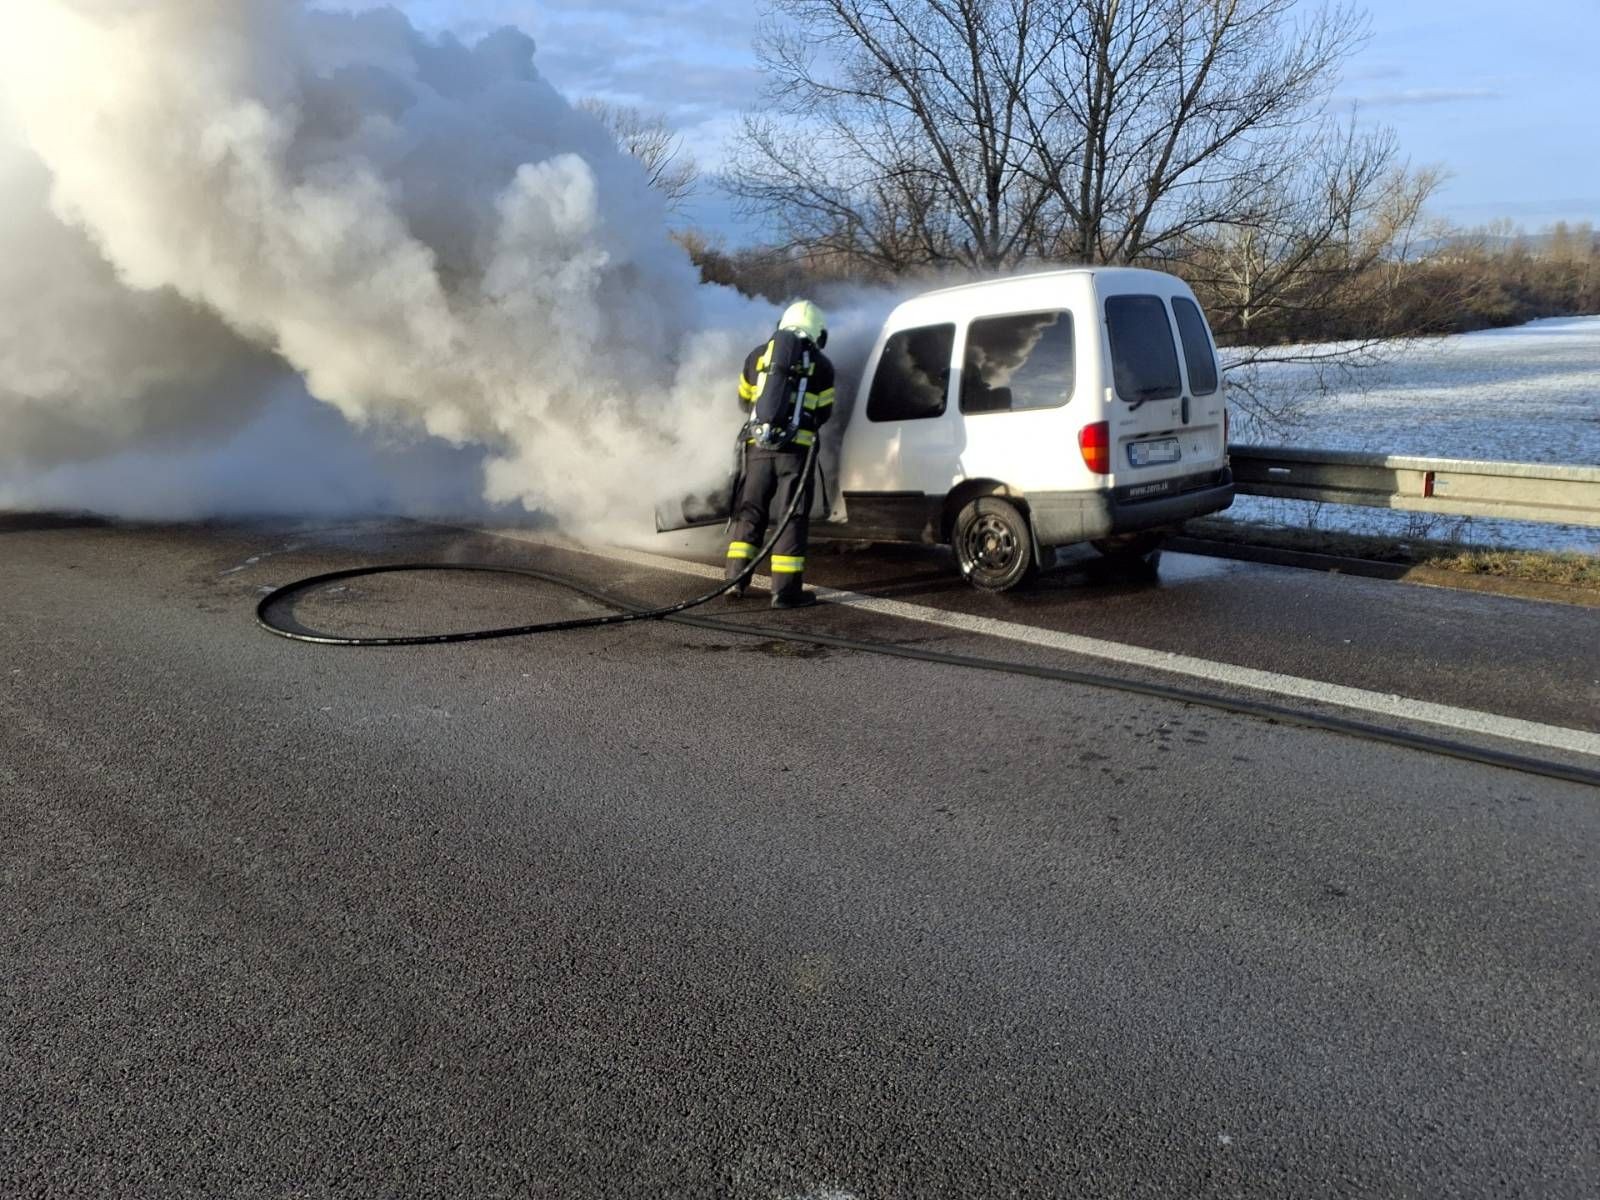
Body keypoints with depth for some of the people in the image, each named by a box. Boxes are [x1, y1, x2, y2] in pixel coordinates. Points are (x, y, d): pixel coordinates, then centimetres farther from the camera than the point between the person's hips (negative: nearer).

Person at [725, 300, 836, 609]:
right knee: (792, 517, 0)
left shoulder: (758, 355, 15)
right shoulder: (821, 365, 8)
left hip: (758, 444, 3)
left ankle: (735, 578, 15)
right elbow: (824, 412, 14)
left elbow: (744, 400, 23)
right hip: (796, 447, -3)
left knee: (749, 511, 14)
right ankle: (786, 590, -3)